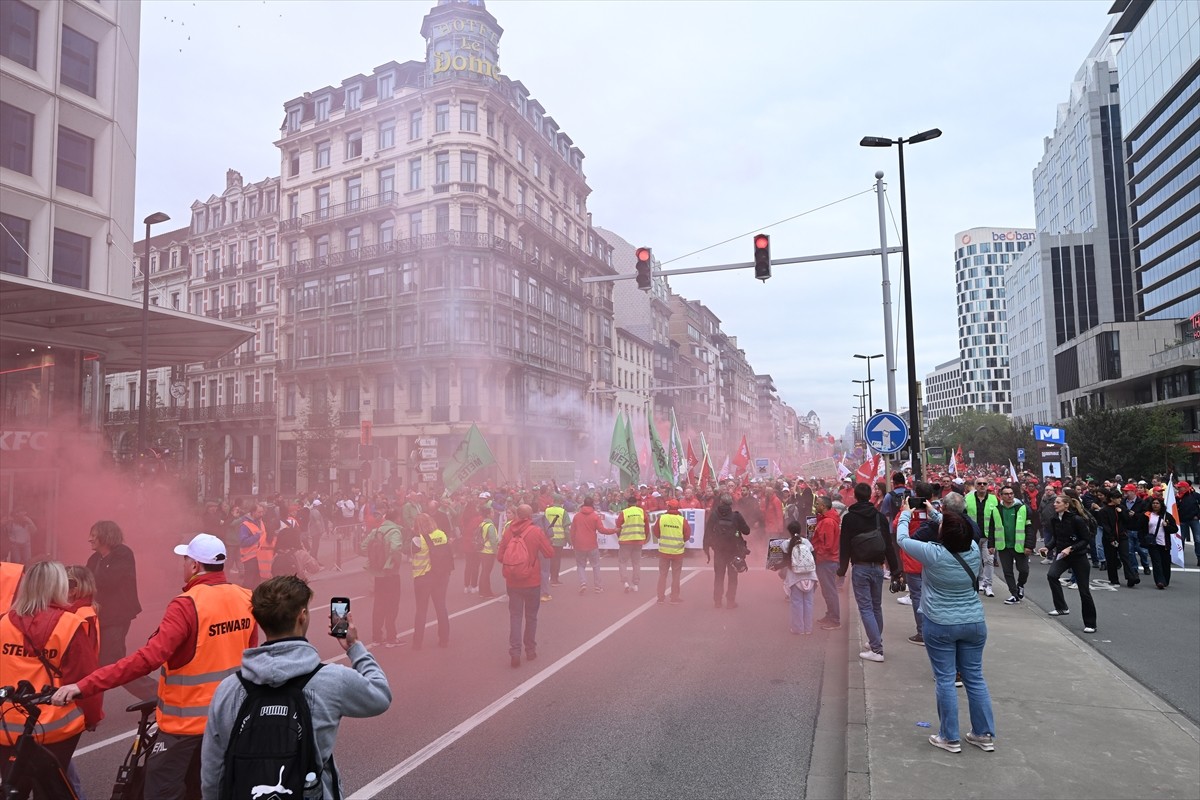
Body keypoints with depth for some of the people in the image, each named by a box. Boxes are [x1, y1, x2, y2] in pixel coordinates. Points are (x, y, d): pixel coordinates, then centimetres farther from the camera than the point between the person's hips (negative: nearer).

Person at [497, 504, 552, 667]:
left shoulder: (508, 531, -6)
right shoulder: (536, 532, -12)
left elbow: (500, 556, -1)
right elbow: (550, 553, -6)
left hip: (512, 581, 1)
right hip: (532, 581, -1)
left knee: (515, 616, 7)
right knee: (531, 616, 14)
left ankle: (515, 651, -3)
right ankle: (530, 650, 21)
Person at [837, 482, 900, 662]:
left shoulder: (849, 518, -7)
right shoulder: (880, 517, 3)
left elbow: (845, 546, -6)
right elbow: (889, 545, 5)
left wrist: (842, 568, 2)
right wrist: (895, 568, 10)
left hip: (860, 568, -4)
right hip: (878, 567, 4)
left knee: (866, 608, -2)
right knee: (876, 606, 18)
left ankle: (876, 649, -7)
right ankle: (876, 642, 30)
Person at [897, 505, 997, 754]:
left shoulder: (933, 554, -19)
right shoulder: (974, 550, -6)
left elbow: (902, 539, -4)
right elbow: (957, 532, 16)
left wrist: (906, 514, 13)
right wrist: (933, 512, 24)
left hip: (940, 626, -4)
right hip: (974, 623, 5)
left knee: (945, 679, 5)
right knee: (975, 677, 14)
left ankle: (950, 738, 13)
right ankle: (984, 734, 23)